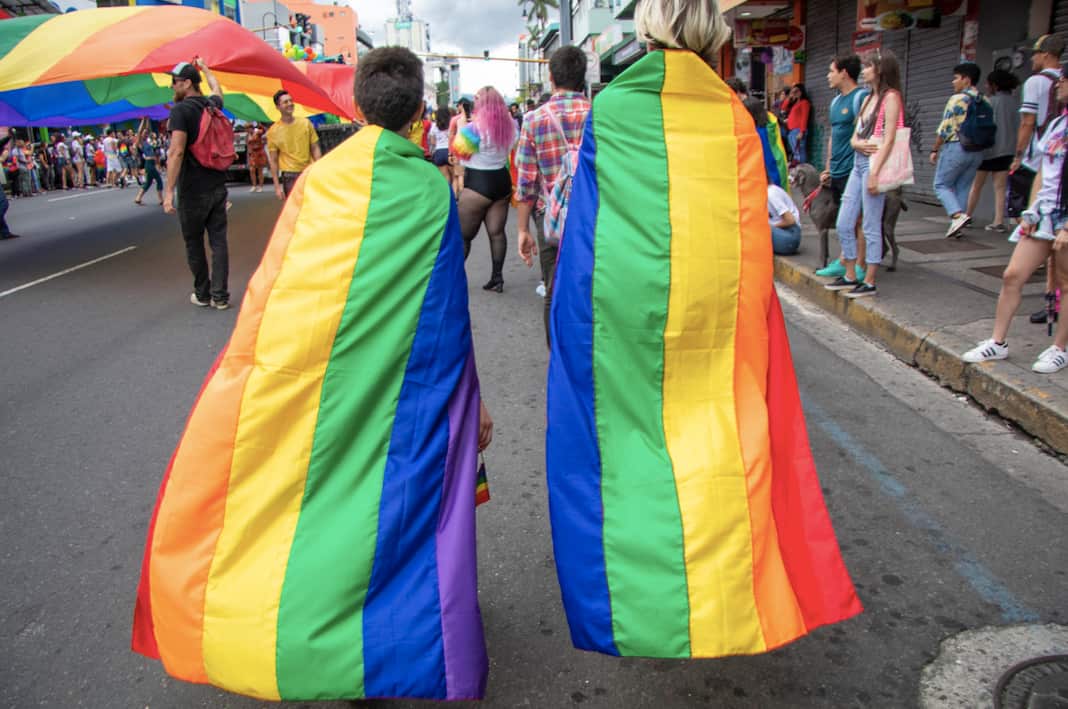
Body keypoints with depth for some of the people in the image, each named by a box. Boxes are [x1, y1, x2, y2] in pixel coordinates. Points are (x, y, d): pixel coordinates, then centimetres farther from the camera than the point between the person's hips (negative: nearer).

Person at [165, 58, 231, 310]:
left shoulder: (180, 110, -13)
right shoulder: (212, 105, 7)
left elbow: (177, 152, -21)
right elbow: (217, 89, 33)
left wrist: (169, 190, -21)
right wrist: (204, 67, 50)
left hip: (193, 192, -5)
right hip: (218, 187, 5)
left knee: (194, 244, 8)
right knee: (218, 241, 4)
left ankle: (203, 294, 17)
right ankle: (220, 296, 4)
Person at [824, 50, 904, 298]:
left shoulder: (891, 97, -6)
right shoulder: (868, 99, 19)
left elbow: (889, 139, -14)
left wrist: (875, 173, -21)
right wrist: (858, 143, -8)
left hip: (875, 164, -8)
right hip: (858, 163, 9)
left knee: (871, 227, -4)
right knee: (843, 224, 9)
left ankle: (869, 282, 3)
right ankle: (850, 276, 20)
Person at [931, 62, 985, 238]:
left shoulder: (957, 99, -10)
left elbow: (945, 128, -12)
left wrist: (935, 150, -3)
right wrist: (978, 144, 18)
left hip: (956, 147, -6)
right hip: (977, 151, 6)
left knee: (941, 184, 4)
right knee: (963, 187, 13)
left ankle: (957, 215, -16)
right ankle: (957, 225, 11)